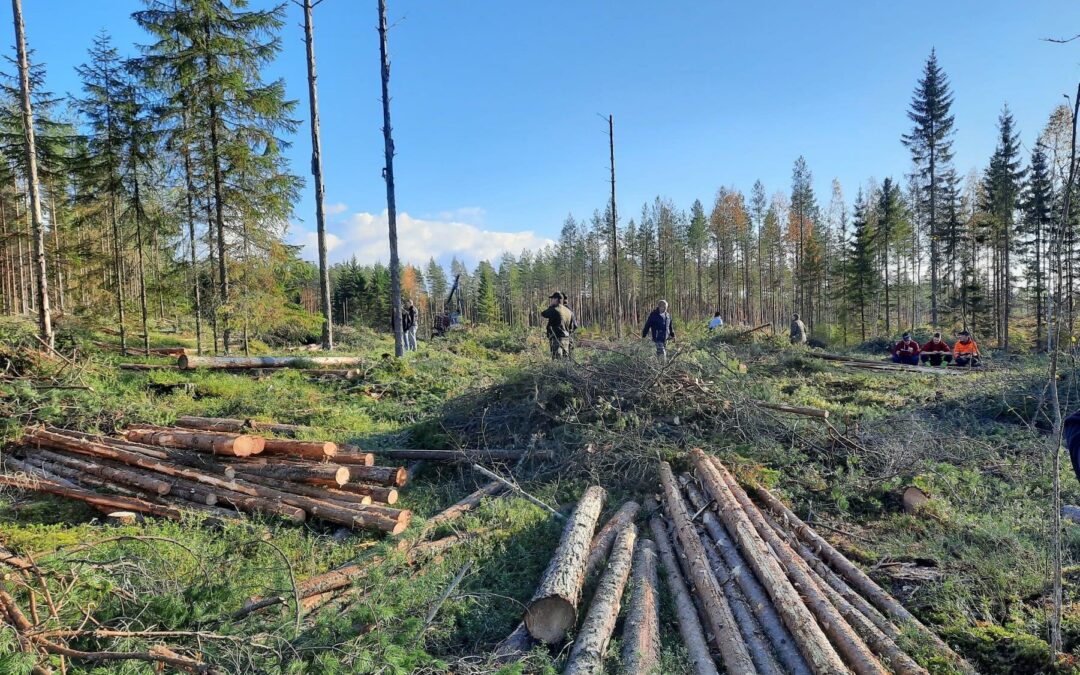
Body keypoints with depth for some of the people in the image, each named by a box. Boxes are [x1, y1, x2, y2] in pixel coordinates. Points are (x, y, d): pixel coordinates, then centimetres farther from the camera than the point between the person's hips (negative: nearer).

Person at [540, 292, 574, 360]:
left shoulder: (554, 310, -12)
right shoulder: (568, 311, 11)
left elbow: (542, 314, 1)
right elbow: (572, 327, 14)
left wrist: (549, 306, 12)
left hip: (557, 339, -8)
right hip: (566, 339, 8)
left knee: (557, 360, -9)